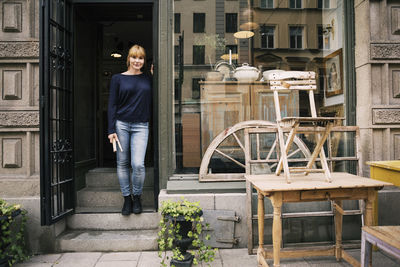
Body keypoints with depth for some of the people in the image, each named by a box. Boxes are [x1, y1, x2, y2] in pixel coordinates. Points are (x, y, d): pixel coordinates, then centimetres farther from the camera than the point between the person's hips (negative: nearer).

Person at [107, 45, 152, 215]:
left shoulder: (148, 79, 10)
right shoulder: (118, 78, 6)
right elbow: (112, 105, 4)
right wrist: (111, 130, -4)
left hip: (141, 126, 0)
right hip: (121, 124, 0)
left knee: (138, 164, -10)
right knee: (122, 163, 5)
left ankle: (137, 197, 13)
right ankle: (127, 198, 21)